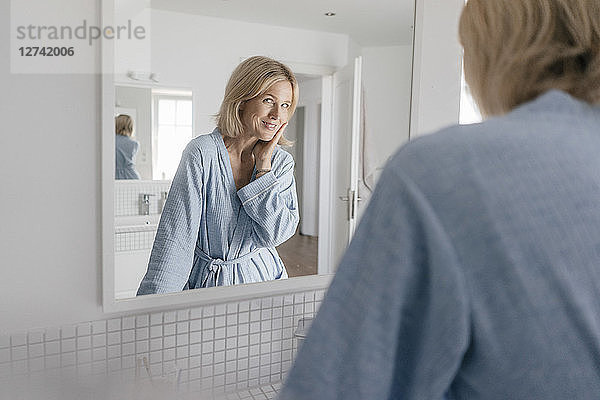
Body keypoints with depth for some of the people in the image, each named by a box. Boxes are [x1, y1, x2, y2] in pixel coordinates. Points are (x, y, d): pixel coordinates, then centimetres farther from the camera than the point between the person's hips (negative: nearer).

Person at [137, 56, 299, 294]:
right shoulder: (202, 153, -13)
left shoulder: (282, 162, -1)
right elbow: (175, 237, -14)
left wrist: (264, 167, -13)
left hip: (261, 278, 2)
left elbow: (276, 234, -10)